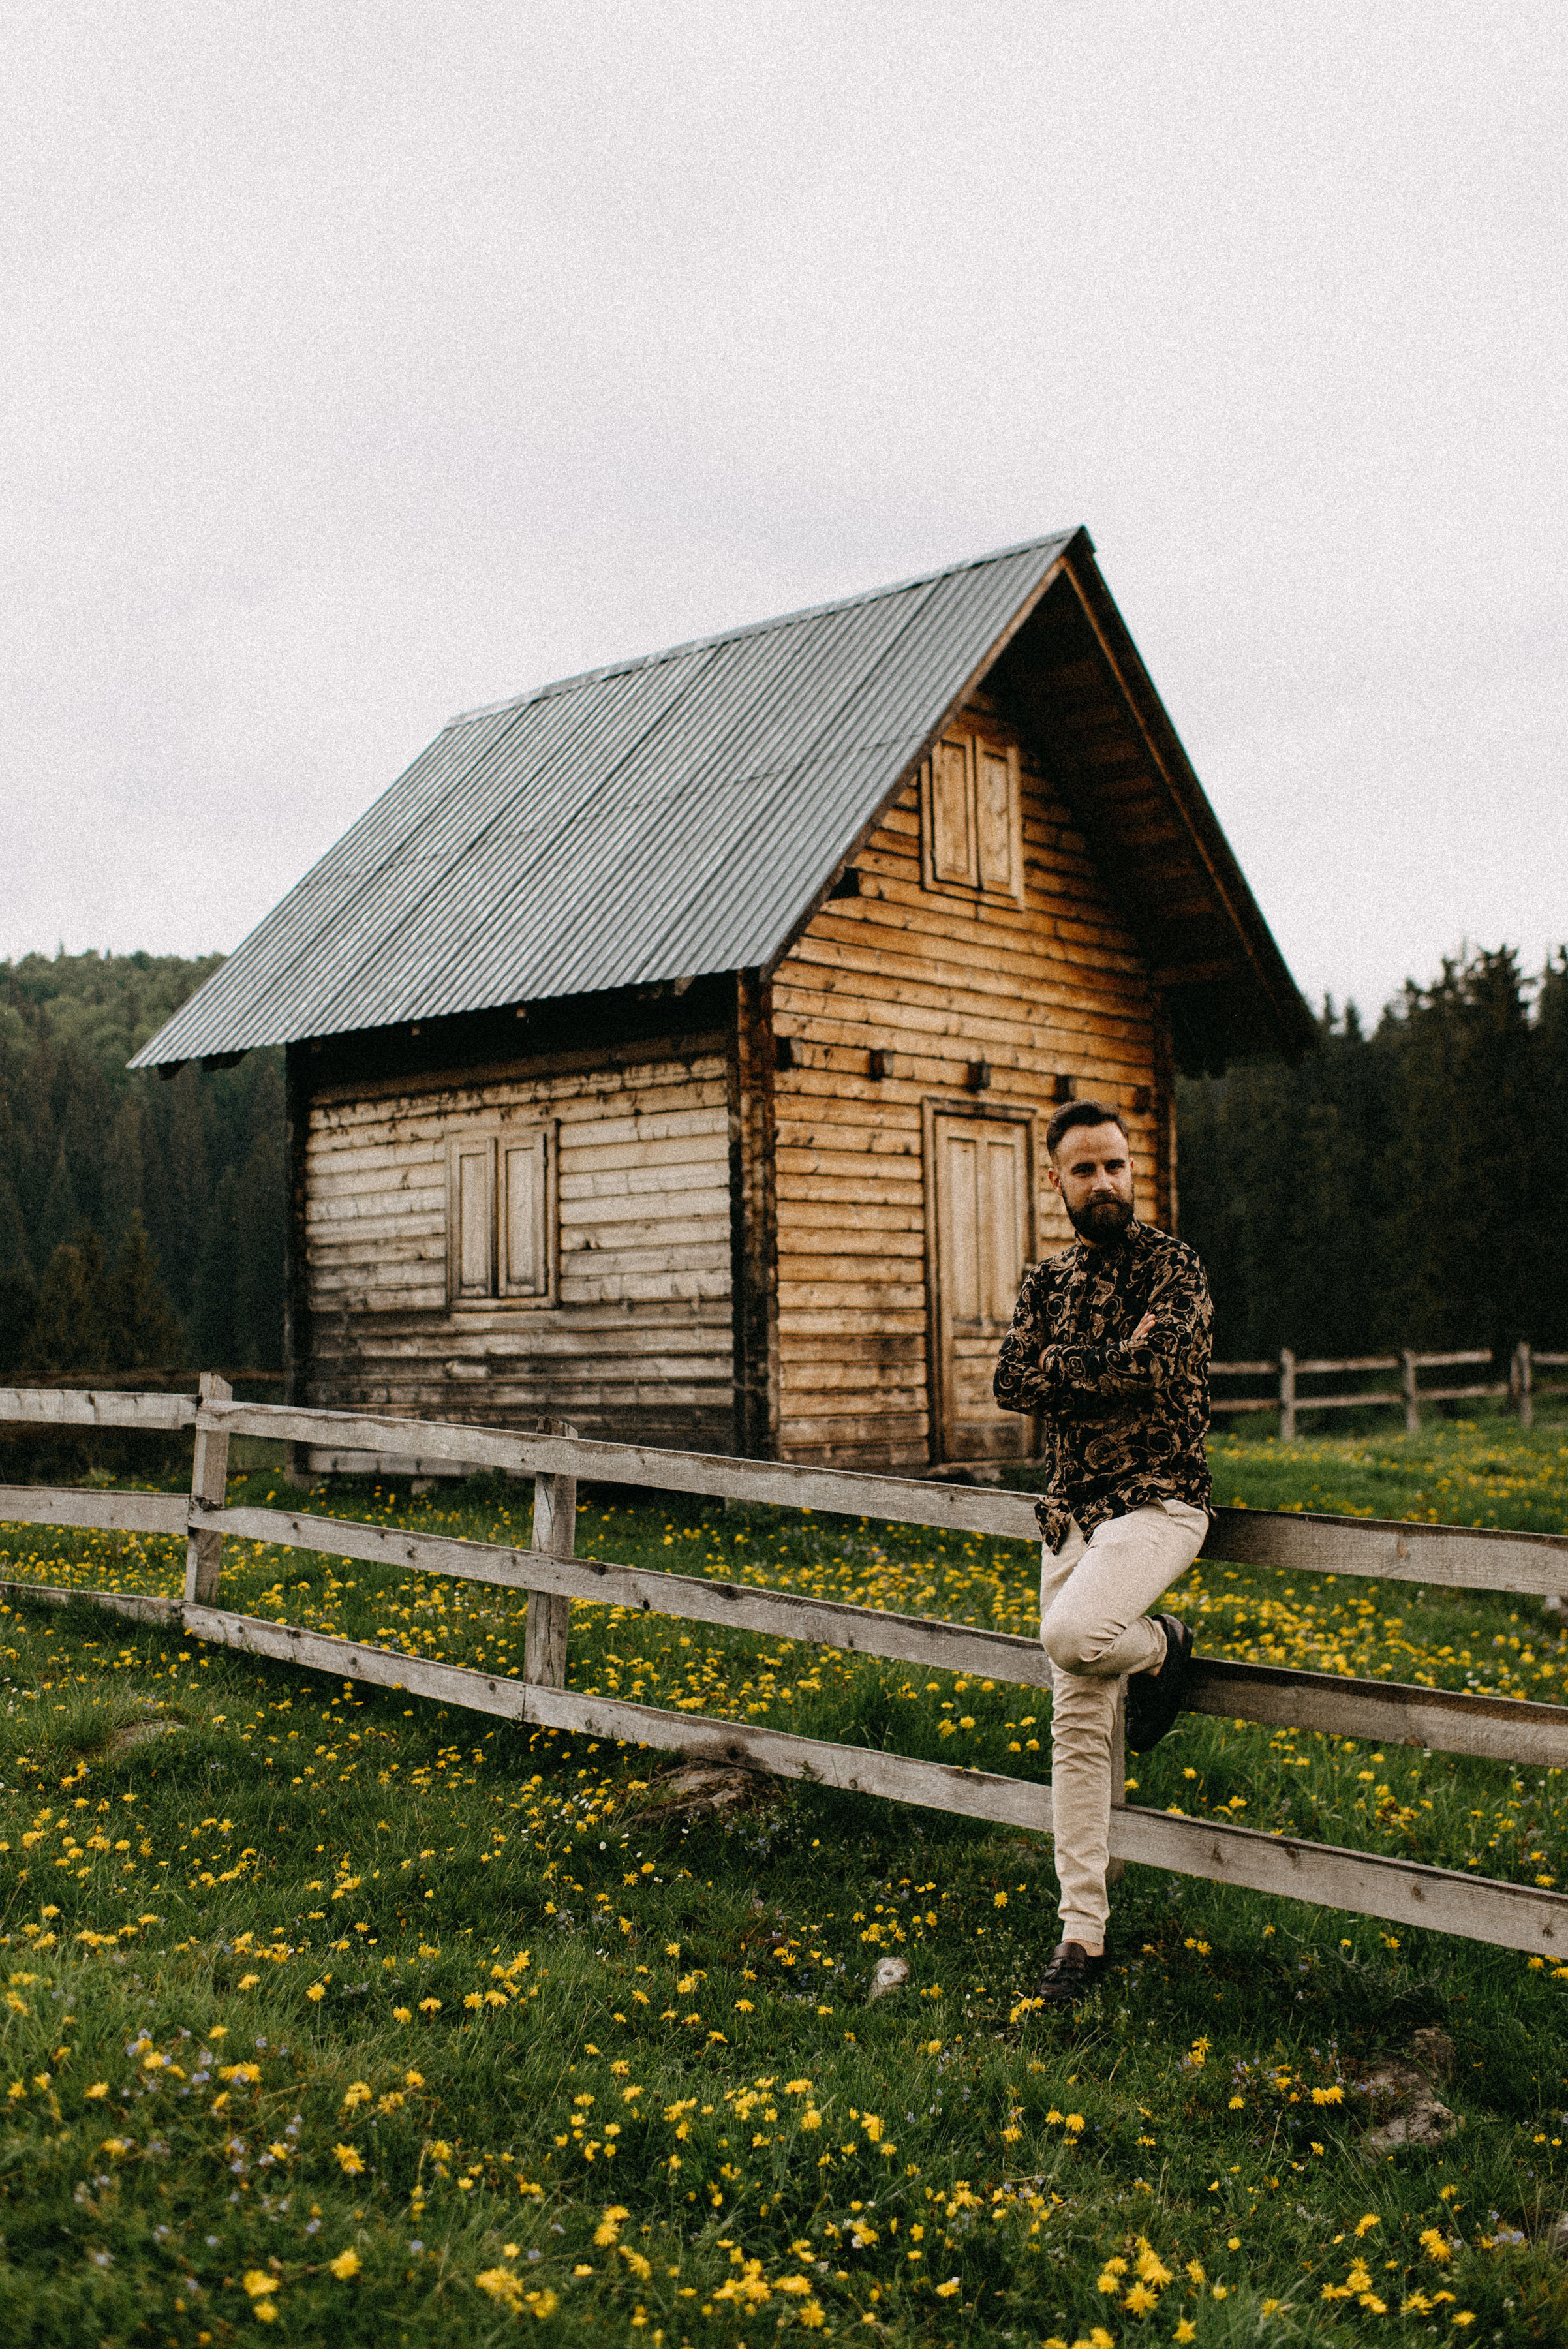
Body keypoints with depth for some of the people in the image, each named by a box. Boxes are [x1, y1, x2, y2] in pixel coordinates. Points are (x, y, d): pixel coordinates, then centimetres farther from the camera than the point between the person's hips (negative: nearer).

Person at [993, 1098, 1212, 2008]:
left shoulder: (1172, 1266, -5)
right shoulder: (1049, 1281, 12)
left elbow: (1147, 1370, -21)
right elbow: (1012, 1383, 0)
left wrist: (1063, 1370, -8)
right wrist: (1106, 1368, -13)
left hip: (1158, 1500, -5)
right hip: (1071, 1513, 5)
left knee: (1073, 1633, -33)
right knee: (1080, 1728, 5)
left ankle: (1162, 1646, 3)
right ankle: (1085, 1932, 14)